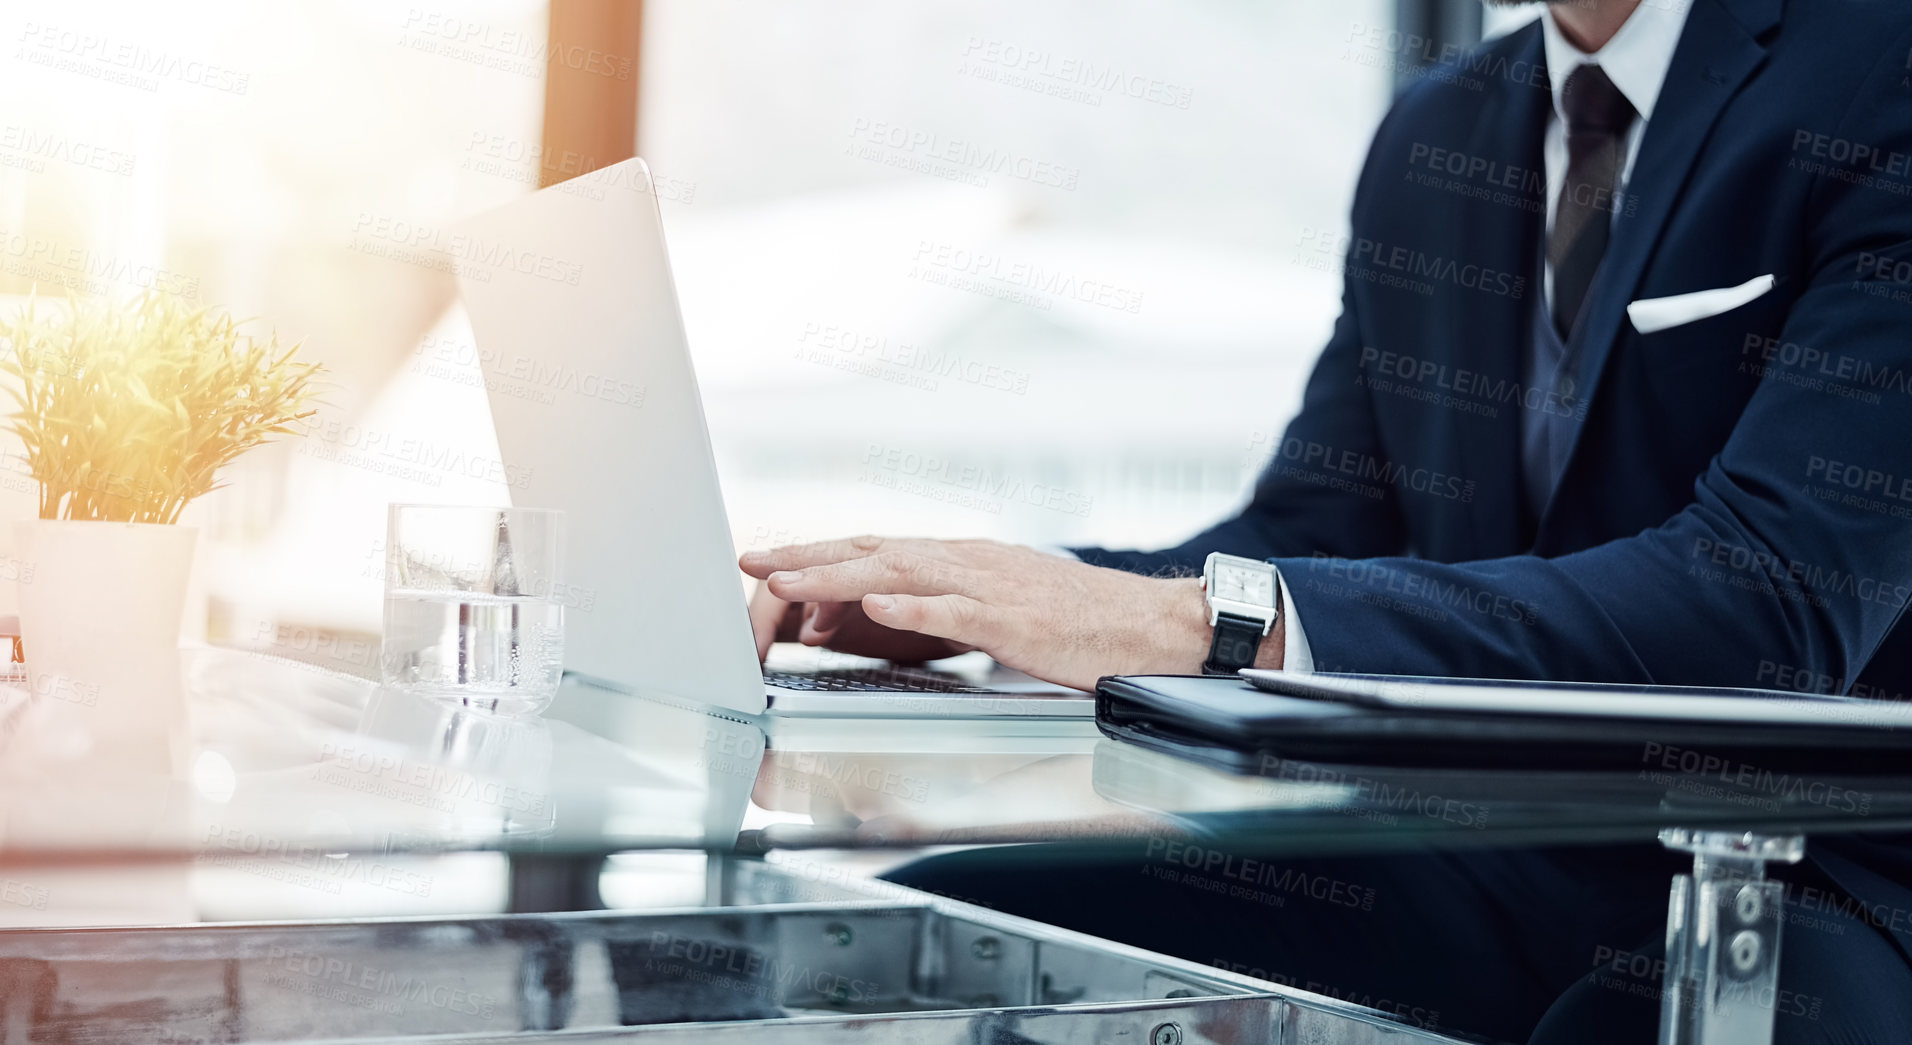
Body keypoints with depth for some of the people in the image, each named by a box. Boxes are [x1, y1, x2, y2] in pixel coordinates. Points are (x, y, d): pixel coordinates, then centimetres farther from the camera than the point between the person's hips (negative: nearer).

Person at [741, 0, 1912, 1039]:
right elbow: (1308, 533, 8)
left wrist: (1215, 623, -33)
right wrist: (965, 602, -11)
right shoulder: (1434, 134, 10)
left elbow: (1775, 600, -25)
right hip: (1487, 858, 6)